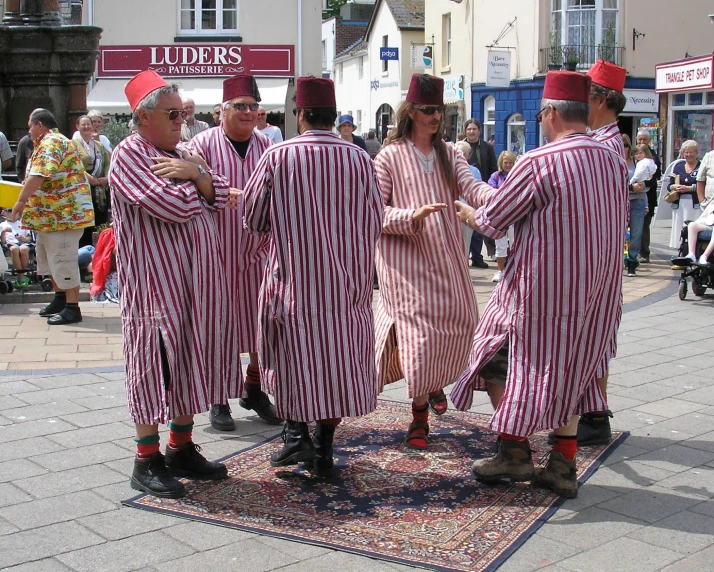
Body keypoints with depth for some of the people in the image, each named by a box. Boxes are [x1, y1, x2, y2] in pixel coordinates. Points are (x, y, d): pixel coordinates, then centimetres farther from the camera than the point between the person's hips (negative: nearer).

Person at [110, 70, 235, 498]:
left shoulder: (182, 153, 16)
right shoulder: (129, 155, -10)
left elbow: (220, 196, 6)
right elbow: (174, 206, -21)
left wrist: (195, 174, -13)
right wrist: (197, 183, -2)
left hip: (198, 276, 8)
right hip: (154, 280, -8)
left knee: (191, 359, 12)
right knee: (155, 362, -2)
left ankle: (182, 448, 24)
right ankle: (148, 460, 7)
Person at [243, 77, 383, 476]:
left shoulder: (278, 156, -8)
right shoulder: (360, 159, -3)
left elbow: (254, 220, 0)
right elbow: (375, 224, 2)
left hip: (294, 278, -2)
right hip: (346, 283, 2)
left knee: (294, 354, 13)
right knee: (339, 359, 10)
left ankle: (296, 431, 1)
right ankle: (324, 449, 15)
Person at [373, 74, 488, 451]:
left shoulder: (448, 154, 11)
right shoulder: (390, 156, -2)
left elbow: (471, 187, -5)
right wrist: (411, 215, -23)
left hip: (446, 255, 5)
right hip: (405, 257, -5)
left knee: (458, 321, 7)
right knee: (418, 329, -8)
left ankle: (434, 382, 38)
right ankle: (419, 416, 4)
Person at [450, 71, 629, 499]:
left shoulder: (540, 162, -17)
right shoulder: (614, 162, 3)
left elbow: (492, 221, -9)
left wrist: (465, 212, 13)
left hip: (543, 286, -6)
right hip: (597, 287, 7)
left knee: (501, 359, 11)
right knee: (572, 367, 16)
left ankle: (514, 451, 14)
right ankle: (564, 466, 18)